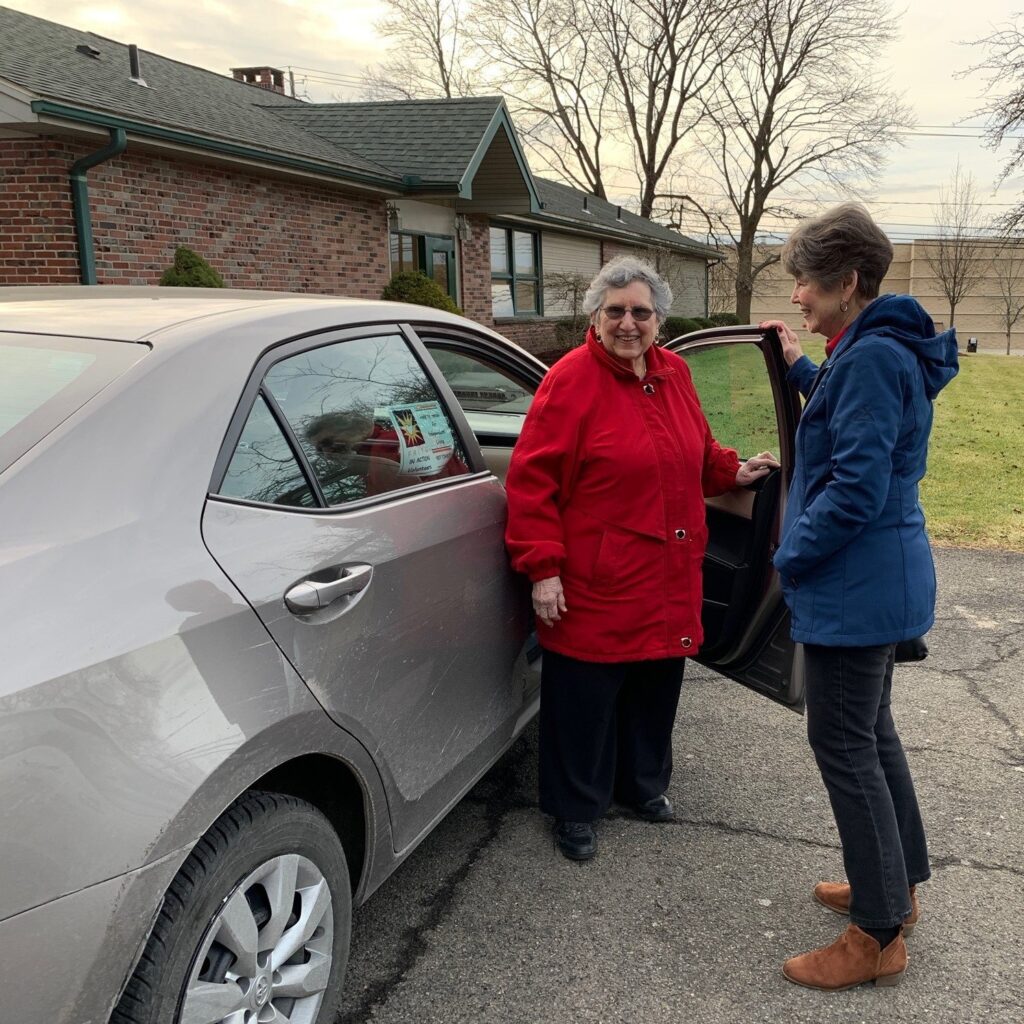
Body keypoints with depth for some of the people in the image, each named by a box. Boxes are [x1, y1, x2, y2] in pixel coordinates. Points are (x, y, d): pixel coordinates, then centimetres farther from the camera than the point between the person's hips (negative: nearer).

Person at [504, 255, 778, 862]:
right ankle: (576, 809, 25)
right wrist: (543, 568, -18)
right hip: (597, 587, -7)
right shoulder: (571, 380, -13)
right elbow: (531, 480, -15)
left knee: (656, 689, 20)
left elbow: (698, 451, 25)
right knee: (586, 698, 6)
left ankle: (644, 783, 42)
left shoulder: (674, 374, 8)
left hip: (669, 581, 7)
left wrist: (732, 471, 8)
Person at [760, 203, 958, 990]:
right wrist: (801, 368, 18)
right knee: (872, 733, 20)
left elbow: (856, 487, -24)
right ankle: (898, 886, 36)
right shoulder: (876, 351, 10)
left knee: (844, 747, 0)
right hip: (881, 578, 10)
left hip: (855, 585, -10)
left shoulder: (872, 357, -21)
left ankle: (880, 935, 14)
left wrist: (790, 556, -13)